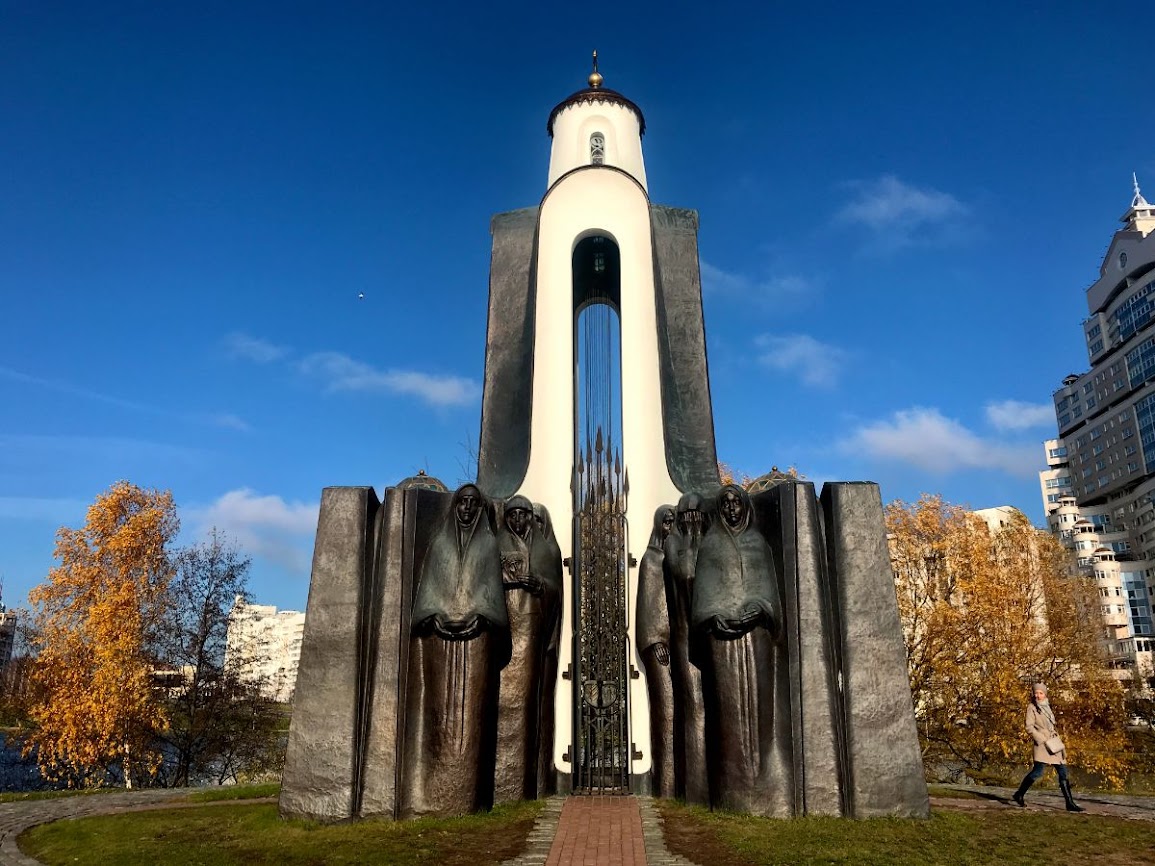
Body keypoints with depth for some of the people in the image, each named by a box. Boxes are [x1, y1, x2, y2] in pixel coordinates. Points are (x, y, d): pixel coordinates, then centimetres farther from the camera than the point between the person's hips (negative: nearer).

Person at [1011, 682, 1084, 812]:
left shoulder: (1047, 706, 16)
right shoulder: (1032, 707, -5)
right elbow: (1029, 727, -12)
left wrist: (1058, 740, 13)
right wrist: (1042, 740, -17)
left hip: (1054, 743, 8)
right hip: (1042, 743, -7)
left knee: (1063, 773, 4)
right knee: (1038, 771, -12)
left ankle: (1070, 803, 8)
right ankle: (1019, 795, 0)